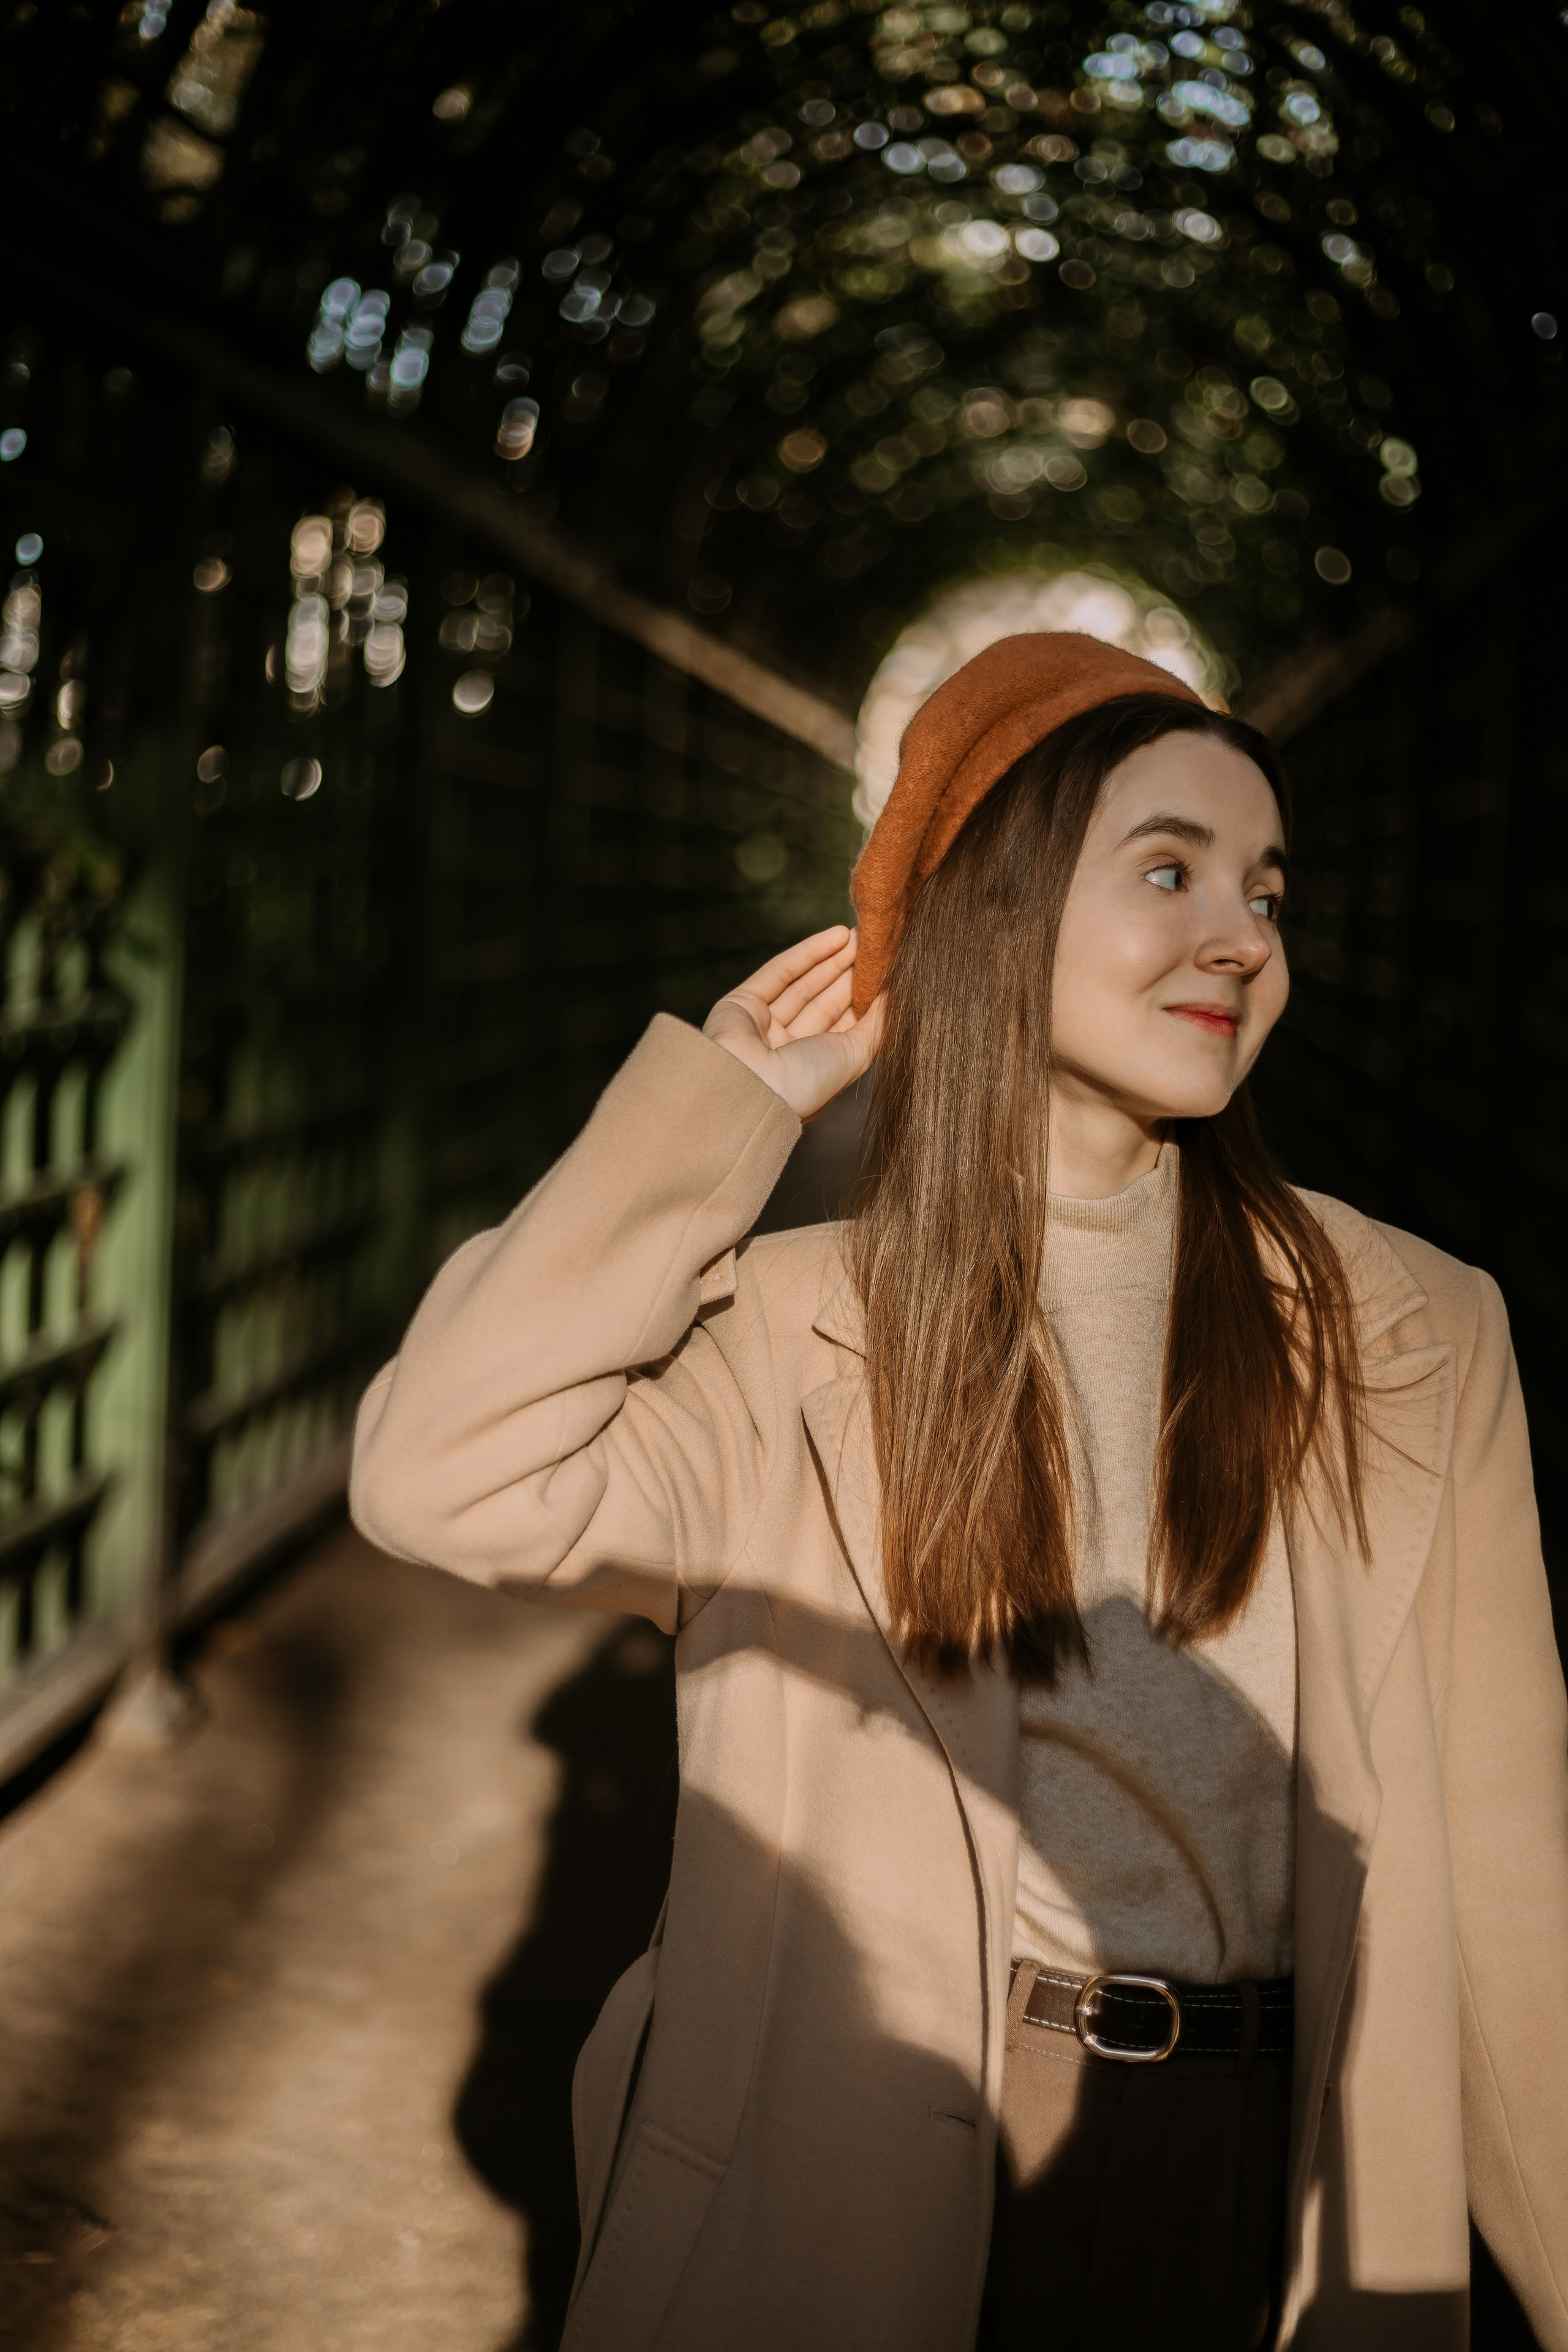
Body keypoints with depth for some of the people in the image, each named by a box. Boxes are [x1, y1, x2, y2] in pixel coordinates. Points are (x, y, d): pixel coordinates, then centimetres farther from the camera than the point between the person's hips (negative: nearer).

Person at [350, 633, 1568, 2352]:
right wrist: (721, 1107, -13)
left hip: (1264, 2199, 2)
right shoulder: (801, 1340, -6)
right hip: (866, 2199, -1)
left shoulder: (1411, 1347, -3)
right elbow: (445, 1473, -22)